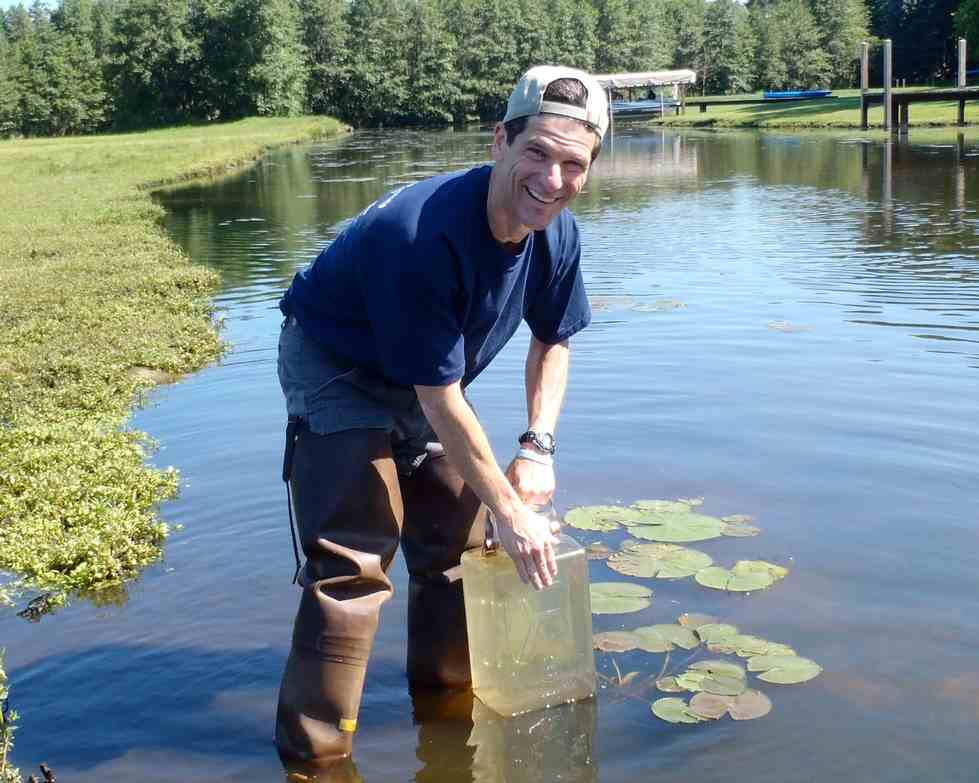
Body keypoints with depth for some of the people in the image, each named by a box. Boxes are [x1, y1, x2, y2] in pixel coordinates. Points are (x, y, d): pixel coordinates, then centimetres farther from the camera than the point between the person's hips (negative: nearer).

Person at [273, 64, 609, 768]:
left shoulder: (557, 233, -15)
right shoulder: (426, 233, -38)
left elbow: (553, 340, 4)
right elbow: (441, 398, -31)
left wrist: (538, 448, -9)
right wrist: (508, 510, -23)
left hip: (425, 381, 7)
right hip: (336, 370, -7)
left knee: (458, 532, 13)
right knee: (352, 561, -14)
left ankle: (447, 684, 35)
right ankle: (314, 746, -1)